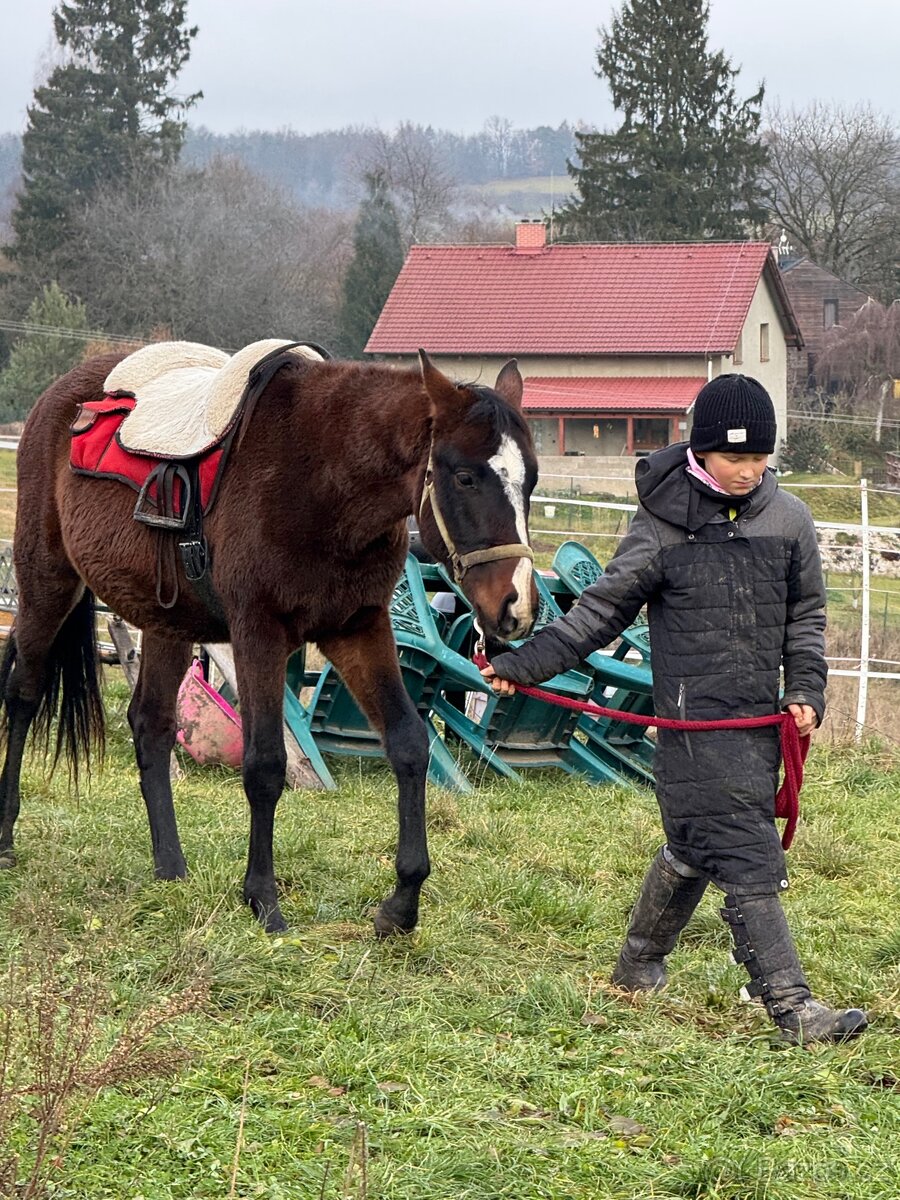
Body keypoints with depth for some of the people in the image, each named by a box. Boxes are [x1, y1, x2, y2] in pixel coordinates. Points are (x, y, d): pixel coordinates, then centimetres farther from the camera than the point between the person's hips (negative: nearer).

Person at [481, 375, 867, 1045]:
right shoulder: (664, 524, -6)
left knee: (696, 847, 17)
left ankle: (639, 965, 37)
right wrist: (526, 664, -6)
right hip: (695, 714, -5)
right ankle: (791, 1005, -14)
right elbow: (603, 610, -1)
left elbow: (805, 614, 16)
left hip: (763, 715, 5)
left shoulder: (788, 519, 5)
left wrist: (806, 688, 3)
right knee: (746, 855, -11)